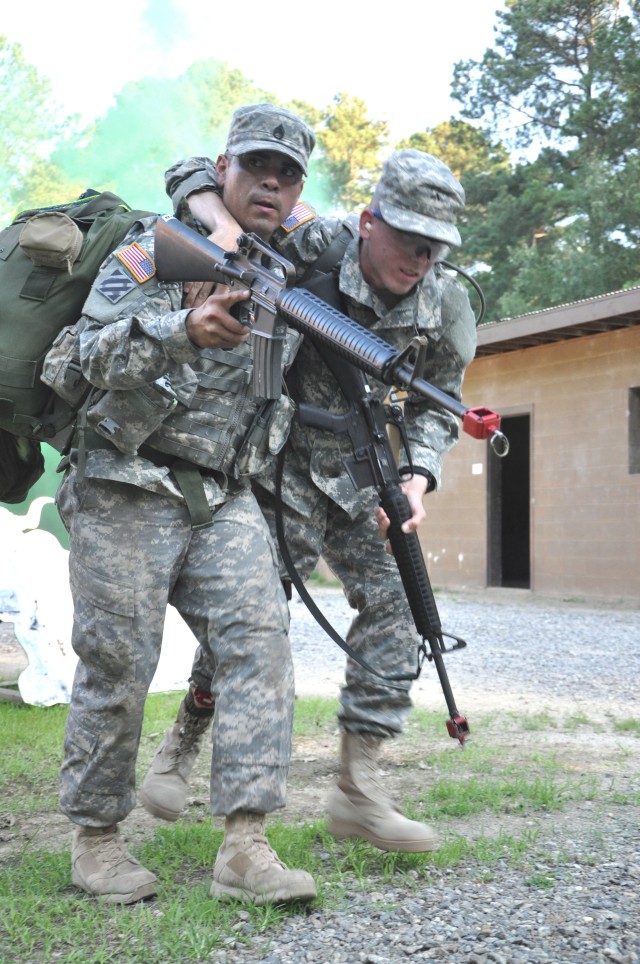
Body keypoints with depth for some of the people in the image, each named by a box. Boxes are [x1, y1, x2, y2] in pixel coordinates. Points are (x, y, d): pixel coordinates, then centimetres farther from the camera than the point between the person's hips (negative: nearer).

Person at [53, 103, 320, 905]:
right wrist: (187, 330, -32)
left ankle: (244, 845, -11)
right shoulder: (159, 247, -3)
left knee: (258, 641, -11)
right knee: (118, 662, -3)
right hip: (129, 489, -5)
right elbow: (96, 350, -15)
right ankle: (95, 837, 14)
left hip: (223, 497, 5)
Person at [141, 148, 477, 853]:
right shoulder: (308, 250, -21)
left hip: (355, 474, 5)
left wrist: (417, 477, -14)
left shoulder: (445, 310, -9)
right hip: (280, 461, -5)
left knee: (393, 605, -5)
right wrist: (226, 227, -36)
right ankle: (184, 741, 13)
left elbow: (436, 406, 5)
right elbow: (192, 174, -16)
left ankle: (357, 788, 1)